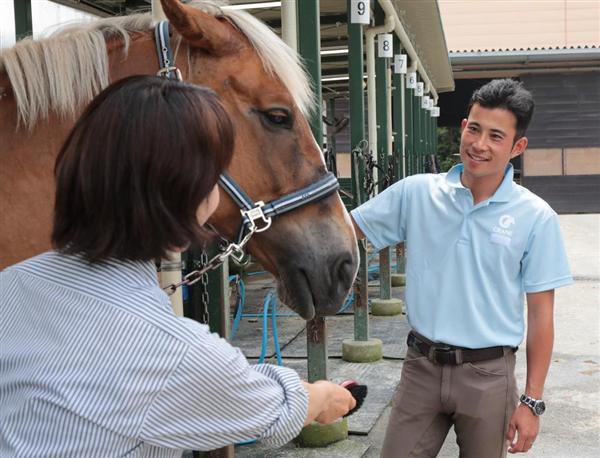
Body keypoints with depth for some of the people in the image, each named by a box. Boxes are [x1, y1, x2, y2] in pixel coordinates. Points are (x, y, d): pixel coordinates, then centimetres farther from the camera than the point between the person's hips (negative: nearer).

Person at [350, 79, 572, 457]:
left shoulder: (536, 217, -6)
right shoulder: (416, 193, -2)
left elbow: (540, 315, -4)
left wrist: (532, 400, -5)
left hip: (488, 374, -1)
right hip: (421, 368, 1)